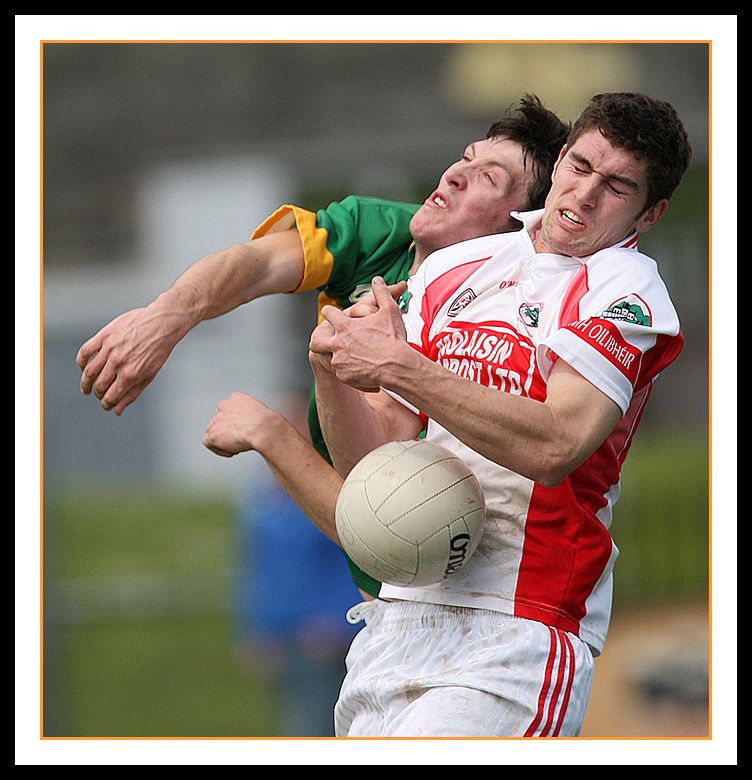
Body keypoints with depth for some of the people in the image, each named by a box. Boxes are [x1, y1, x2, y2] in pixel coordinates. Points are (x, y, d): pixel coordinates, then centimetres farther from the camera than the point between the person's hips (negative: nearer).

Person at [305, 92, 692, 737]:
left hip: (514, 639, -6)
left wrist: (399, 366, -21)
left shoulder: (627, 289, -5)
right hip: (399, 617, 6)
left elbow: (551, 446, -21)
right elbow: (372, 455, 12)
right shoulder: (451, 270, 14)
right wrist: (333, 371, -8)